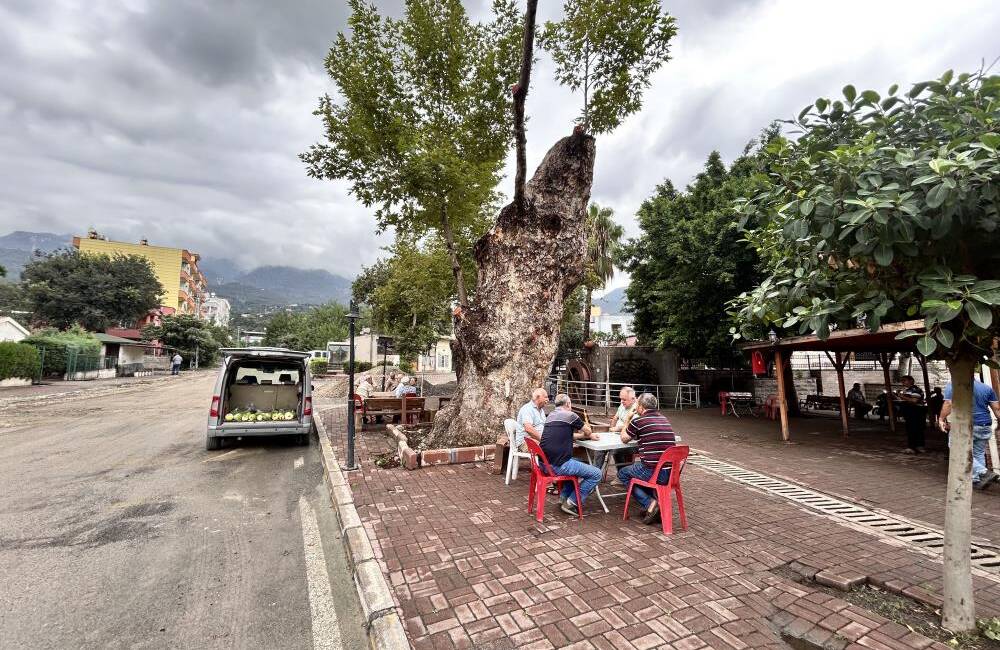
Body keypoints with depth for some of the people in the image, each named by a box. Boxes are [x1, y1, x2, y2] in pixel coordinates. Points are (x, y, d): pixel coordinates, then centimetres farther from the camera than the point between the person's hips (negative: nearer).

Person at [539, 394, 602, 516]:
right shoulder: (570, 415, -8)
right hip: (558, 465, -9)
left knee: (578, 463, 32)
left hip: (545, 462, 9)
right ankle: (571, 503, 5)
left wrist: (589, 435, 27)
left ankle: (563, 496, 27)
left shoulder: (550, 415, 16)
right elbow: (588, 431, 7)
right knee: (596, 474, 0)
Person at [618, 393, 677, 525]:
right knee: (636, 467, 31)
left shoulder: (638, 421, -9)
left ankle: (649, 503, 1)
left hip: (653, 472, -7)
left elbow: (624, 439, 8)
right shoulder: (664, 419, 12)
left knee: (623, 474, 17)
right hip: (671, 473, 7)